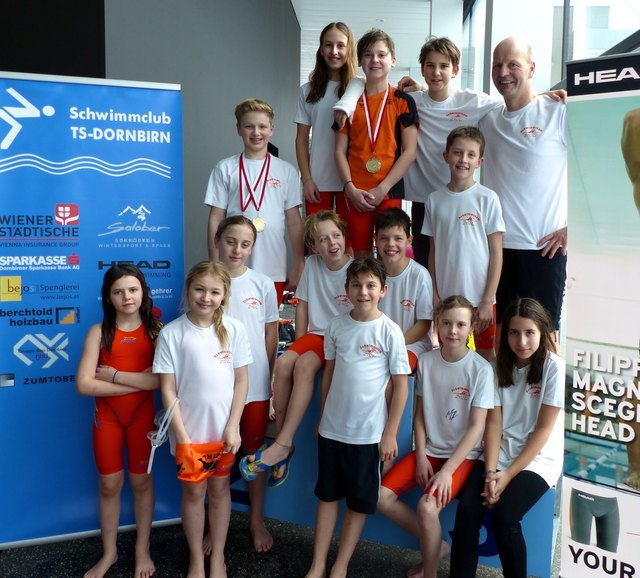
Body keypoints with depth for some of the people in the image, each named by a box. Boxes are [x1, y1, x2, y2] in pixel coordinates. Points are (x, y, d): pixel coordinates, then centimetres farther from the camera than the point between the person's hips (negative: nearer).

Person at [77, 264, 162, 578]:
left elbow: (162, 379, -20)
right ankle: (109, 552, 30)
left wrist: (114, 375, -17)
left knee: (141, 481, 14)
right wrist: (138, 381, -18)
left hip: (142, 415, -1)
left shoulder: (156, 330, -7)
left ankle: (142, 549, 31)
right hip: (107, 417, 1)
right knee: (109, 485, 12)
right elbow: (84, 384, -16)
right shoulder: (98, 332, -7)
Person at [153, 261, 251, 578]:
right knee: (193, 492, 12)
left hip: (223, 430, 2)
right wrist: (182, 436, -12)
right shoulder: (171, 333, -11)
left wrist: (233, 428, -6)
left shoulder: (234, 329, -6)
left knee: (219, 490, 16)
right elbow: (168, 389, -10)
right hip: (189, 431, -1)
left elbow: (241, 381, -1)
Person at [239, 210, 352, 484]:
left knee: (304, 365, -31)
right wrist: (299, 344, 2)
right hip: (315, 334, 5)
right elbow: (302, 305, 12)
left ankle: (283, 444, -29)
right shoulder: (312, 264, 5)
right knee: (283, 363, -25)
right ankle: (280, 438, -18)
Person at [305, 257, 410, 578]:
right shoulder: (336, 325, -1)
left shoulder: (390, 331, -11)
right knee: (327, 495, 14)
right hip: (332, 428, 3)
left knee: (359, 502, 10)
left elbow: (401, 385, -8)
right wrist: (322, 418, 12)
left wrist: (390, 434, -8)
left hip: (368, 433, -3)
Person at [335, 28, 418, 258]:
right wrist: (351, 188, -8)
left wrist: (382, 189, -11)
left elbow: (409, 152, -4)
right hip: (356, 193, 2)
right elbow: (340, 150, 6)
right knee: (360, 255, 6)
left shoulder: (403, 101, 2)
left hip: (389, 192, -2)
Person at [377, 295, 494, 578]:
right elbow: (420, 414, 5)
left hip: (463, 454, -5)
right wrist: (421, 457, -5)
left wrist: (447, 471, -18)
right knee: (382, 496, -10)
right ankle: (434, 545, 12)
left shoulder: (481, 369, -14)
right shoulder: (426, 361, -2)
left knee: (427, 507, -27)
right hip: (429, 449, 5)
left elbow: (476, 427, -14)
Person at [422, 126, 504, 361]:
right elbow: (433, 251, 7)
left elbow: (496, 253, -6)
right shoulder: (435, 200, 2)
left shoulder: (487, 199, -6)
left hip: (480, 298, -2)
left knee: (486, 358, 10)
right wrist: (434, 295, 1)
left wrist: (488, 300, -9)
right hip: (446, 297, 3)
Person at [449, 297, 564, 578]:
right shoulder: (500, 367, 4)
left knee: (503, 515, -24)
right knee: (467, 507, -20)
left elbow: (543, 429, -11)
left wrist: (509, 474, -14)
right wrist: (490, 472, -14)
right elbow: (493, 423, -1)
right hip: (500, 454, 4)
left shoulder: (555, 368, -9)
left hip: (538, 459, -3)